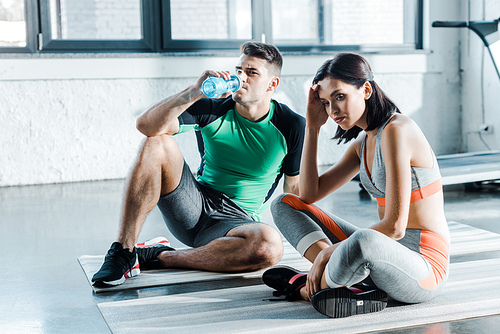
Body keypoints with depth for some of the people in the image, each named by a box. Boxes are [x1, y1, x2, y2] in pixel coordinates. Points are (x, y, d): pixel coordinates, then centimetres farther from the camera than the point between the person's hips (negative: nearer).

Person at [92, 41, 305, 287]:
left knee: (269, 247, -38)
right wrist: (195, 92, -30)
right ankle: (123, 252, -22)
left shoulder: (292, 126, -5)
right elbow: (146, 125, -18)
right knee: (157, 143, -23)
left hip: (237, 220, -1)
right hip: (194, 207, 1)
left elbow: (294, 189, 5)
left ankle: (162, 257, -19)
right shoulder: (213, 109, -5)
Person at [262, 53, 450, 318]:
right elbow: (309, 194, 10)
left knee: (362, 242, -45)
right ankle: (349, 284, -14)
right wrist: (312, 127, 6)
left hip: (423, 270, -9)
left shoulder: (396, 130, -17)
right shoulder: (363, 142, 10)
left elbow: (394, 226, -23)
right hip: (382, 257, 9)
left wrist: (328, 252, -17)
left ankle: (307, 289, -12)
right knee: (284, 204, 6)